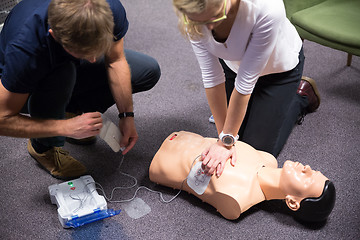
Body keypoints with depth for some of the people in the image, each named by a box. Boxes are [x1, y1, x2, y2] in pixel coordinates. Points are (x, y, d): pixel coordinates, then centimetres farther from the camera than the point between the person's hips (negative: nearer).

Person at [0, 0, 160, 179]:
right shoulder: (25, 47, -43)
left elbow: (115, 60, -15)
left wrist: (127, 115, -18)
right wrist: (67, 128, -38)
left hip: (73, 67, 5)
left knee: (149, 71, -4)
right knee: (63, 74, -40)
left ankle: (73, 109, 6)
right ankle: (44, 147, -11)